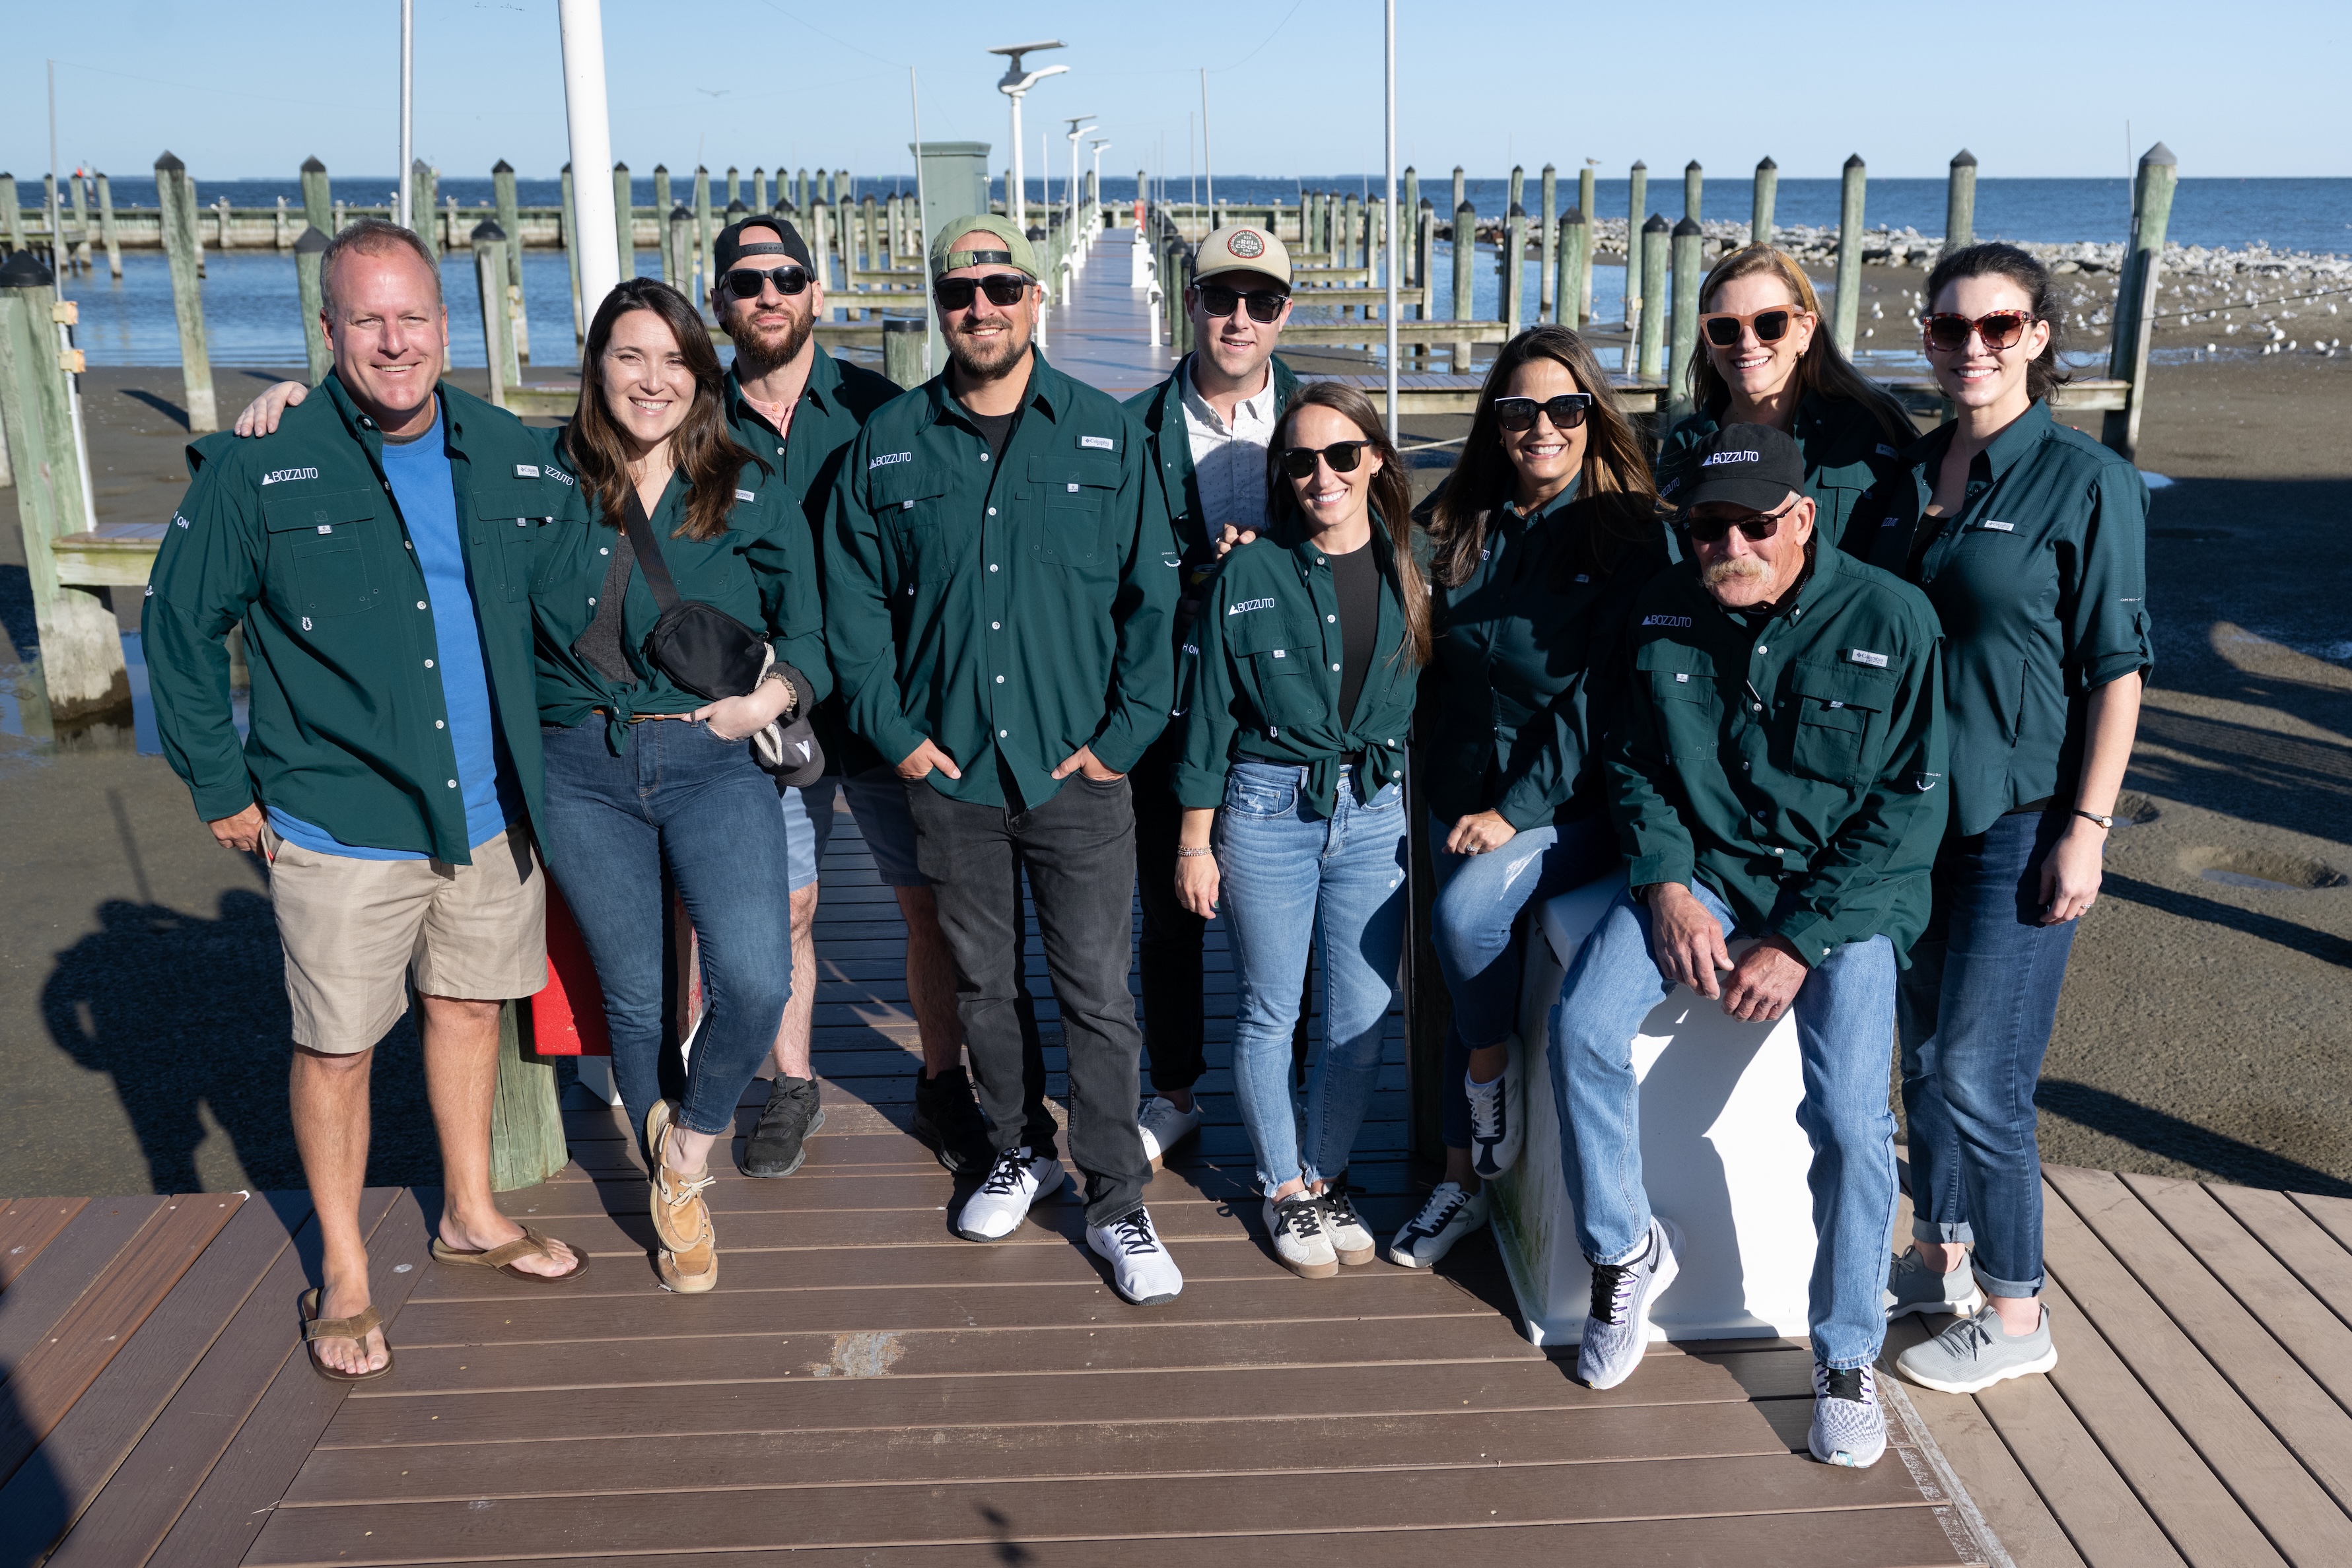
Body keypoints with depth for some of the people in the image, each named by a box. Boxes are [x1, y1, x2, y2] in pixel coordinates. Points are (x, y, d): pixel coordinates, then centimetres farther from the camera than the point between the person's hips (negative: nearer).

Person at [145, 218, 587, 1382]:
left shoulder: (508, 455, 2)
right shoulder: (261, 470, -9)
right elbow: (177, 624, 0)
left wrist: (546, 750, 14)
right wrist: (220, 787, -1)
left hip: (491, 813, 4)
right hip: (340, 828, -4)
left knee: (470, 1007, 18)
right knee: (336, 1047, 6)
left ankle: (471, 1216, 38)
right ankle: (342, 1275, 24)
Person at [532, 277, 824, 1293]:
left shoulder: (753, 494, 4)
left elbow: (808, 633, 8)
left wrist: (772, 696, -11)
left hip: (712, 761, -1)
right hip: (581, 771, 1)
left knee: (755, 977, -18)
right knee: (631, 996, 9)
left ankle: (691, 1147, 12)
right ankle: (677, 1197, 32)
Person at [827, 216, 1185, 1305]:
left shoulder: (1105, 437, 1)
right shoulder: (887, 446, 4)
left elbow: (1152, 598, 1)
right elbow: (853, 602, 7)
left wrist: (1122, 736, -6)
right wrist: (894, 734, -1)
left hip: (1078, 773, -2)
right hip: (947, 770, 2)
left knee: (1098, 995, 0)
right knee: (982, 985, 14)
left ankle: (1116, 1203, 13)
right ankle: (1021, 1151, 35)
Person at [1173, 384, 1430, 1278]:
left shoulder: (1411, 573, 3)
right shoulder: (1247, 578, -4)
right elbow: (1207, 717, -1)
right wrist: (1195, 841, -1)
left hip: (1376, 816, 2)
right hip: (1267, 813, -2)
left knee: (1363, 1020, 6)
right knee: (1268, 1012, 6)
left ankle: (1328, 1178, 26)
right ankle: (1283, 1188, 25)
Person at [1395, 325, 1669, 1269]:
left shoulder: (1628, 536, -8)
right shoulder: (1460, 528, 6)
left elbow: (1602, 697, -13)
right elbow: (1437, 665, 14)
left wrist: (1517, 810, -16)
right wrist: (1438, 790, 1)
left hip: (1572, 806, -5)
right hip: (1461, 798, 5)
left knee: (1469, 910, -27)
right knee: (1464, 986, 6)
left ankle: (1492, 1075, -1)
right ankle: (1462, 1181, 19)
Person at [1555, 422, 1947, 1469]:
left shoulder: (1890, 619, -11)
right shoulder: (1665, 613, 1)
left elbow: (1909, 807, -10)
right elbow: (1635, 764, 10)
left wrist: (1798, 942, -16)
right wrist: (1667, 886, -8)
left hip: (1845, 892, -3)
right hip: (1700, 868, 3)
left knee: (1847, 1112, -21)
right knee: (1582, 1025, -21)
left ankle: (1847, 1356, 3)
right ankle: (1625, 1251, 4)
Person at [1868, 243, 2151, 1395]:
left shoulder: (2088, 481, -8)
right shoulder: (1909, 475, 8)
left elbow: (2117, 669, -9)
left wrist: (2088, 827, -14)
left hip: (2022, 817, -6)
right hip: (1915, 807, 6)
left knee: (1978, 1072, -4)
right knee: (1924, 1050, 15)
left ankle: (2016, 1313, 13)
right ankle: (1940, 1256, 33)